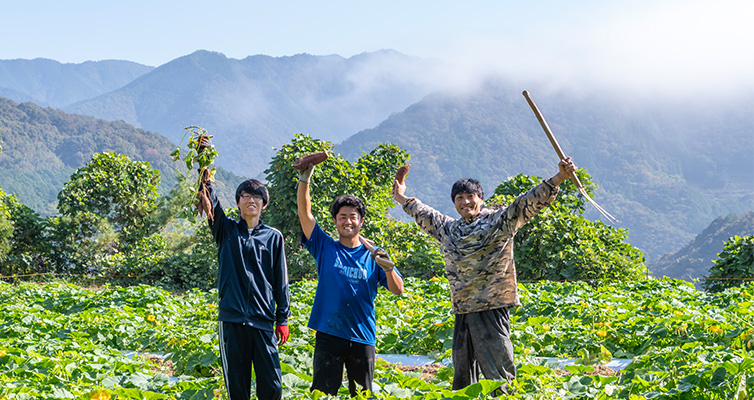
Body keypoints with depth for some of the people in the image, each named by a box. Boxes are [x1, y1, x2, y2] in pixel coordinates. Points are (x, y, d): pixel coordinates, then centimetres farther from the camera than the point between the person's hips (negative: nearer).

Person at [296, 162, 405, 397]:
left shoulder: (373, 256, 7)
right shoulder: (325, 248, 6)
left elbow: (397, 290, -1)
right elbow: (305, 213, -2)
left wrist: (387, 267, -20)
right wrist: (305, 179, -13)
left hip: (362, 336, 1)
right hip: (329, 334, -1)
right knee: (323, 393, -2)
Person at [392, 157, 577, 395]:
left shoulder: (498, 221, -1)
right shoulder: (448, 229, 16)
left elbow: (529, 202, -11)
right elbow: (424, 214, 35)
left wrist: (559, 178, -23)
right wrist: (402, 199, 47)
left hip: (491, 308, -6)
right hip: (462, 311, 6)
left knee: (498, 374, -9)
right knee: (462, 375, 12)